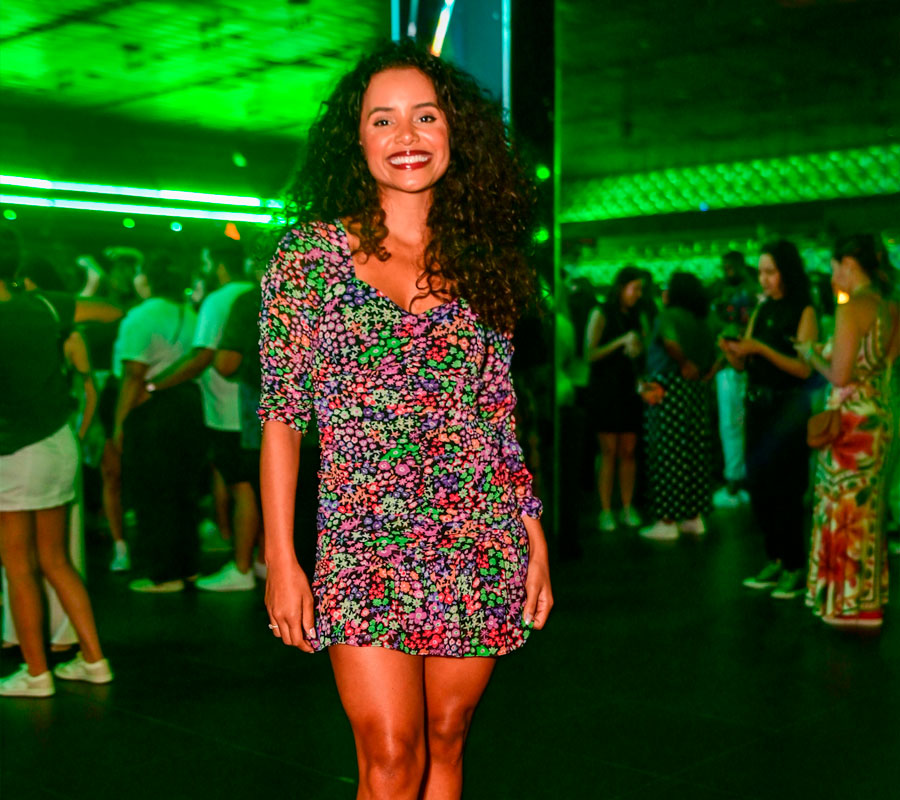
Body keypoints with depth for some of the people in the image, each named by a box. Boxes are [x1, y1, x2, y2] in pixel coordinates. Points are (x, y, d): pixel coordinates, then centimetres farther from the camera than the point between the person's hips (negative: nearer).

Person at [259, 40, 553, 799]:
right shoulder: (311, 252, 0)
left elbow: (501, 417, 11)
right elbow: (281, 413, -1)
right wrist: (280, 557, -6)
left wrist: (535, 537, 7)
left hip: (481, 542, 3)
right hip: (366, 545, -3)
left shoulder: (481, 260, 9)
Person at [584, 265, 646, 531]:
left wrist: (637, 349, -5)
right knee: (608, 452, -5)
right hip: (604, 391, -4)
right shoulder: (601, 315, -3)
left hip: (629, 390, 5)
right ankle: (606, 511, -1)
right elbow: (590, 354, -11)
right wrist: (621, 342, -17)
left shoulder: (636, 317, 13)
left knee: (628, 451, 3)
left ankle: (628, 508, 8)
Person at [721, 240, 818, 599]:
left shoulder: (803, 312, -8)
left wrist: (761, 349, -24)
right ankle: (775, 559, 20)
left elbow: (804, 368, -17)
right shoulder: (761, 310, 11)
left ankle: (795, 568, 4)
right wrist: (731, 351, -12)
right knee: (759, 486, 9)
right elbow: (743, 365, 8)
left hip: (788, 405, -7)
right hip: (757, 404, 7)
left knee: (786, 489, -4)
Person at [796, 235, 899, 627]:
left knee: (846, 508, 2)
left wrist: (812, 355, -2)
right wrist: (825, 352, 16)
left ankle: (852, 604, 9)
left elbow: (840, 375, -20)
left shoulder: (852, 309, -16)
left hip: (852, 419, -8)